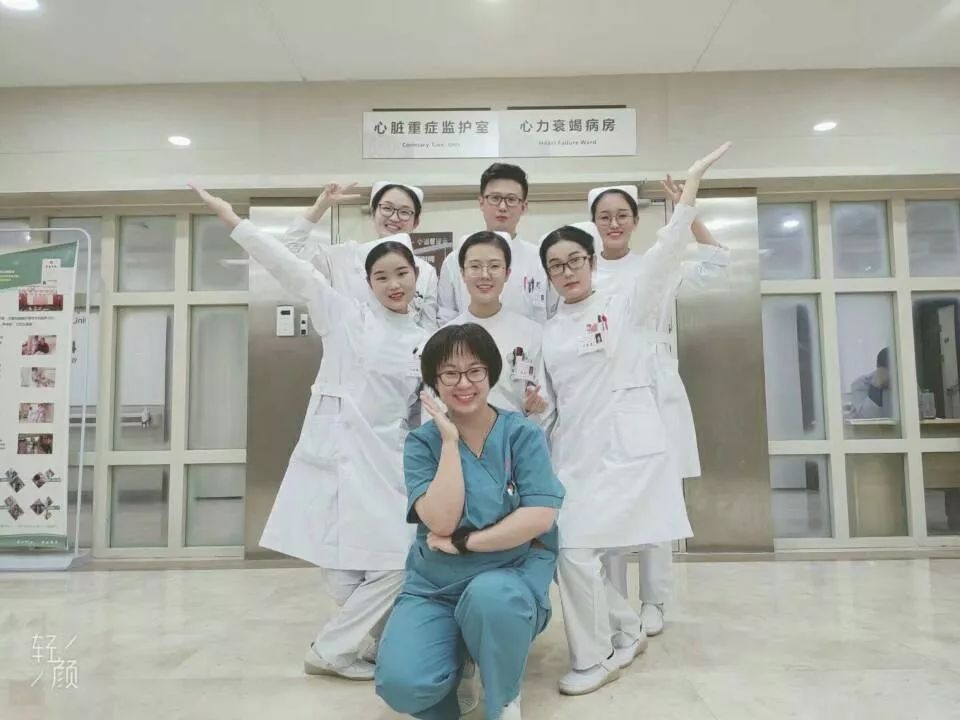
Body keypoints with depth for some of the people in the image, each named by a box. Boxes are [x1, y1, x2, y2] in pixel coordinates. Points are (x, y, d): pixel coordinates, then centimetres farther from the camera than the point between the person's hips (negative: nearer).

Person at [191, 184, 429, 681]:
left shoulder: (426, 343, 8)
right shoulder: (345, 314, 1)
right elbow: (290, 267, -4)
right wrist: (232, 219, -8)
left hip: (386, 461, 3)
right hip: (334, 452, -2)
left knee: (395, 564, -1)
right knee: (337, 567, -3)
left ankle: (329, 651, 19)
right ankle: (392, 640, 19)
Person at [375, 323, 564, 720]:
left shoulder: (523, 434, -4)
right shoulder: (422, 442, -2)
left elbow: (540, 518, -14)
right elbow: (441, 521, -15)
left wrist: (464, 543, -15)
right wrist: (450, 441, -16)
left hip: (514, 574, -1)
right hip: (435, 585, 1)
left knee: (489, 595, -36)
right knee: (401, 684, -22)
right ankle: (457, 650, 13)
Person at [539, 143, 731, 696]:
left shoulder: (625, 306, -1)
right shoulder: (550, 332, 12)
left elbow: (666, 253, -12)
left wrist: (692, 182, -16)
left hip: (626, 446, -5)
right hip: (574, 449, 6)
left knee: (575, 547, -12)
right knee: (571, 549, 3)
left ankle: (596, 658, 11)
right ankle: (628, 633, 29)